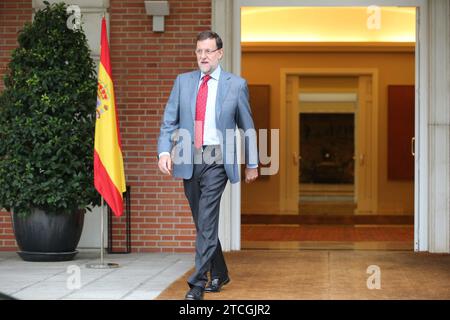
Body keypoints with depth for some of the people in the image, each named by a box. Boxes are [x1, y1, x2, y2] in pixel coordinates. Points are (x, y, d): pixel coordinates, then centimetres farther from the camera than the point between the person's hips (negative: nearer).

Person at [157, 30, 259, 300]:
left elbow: (248, 128, 8)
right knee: (202, 221, 13)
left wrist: (252, 164, 11)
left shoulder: (236, 85, 1)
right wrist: (164, 151, -9)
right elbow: (169, 121, 7)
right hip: (188, 159, 4)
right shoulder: (183, 81, 9)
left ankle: (198, 282, -10)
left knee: (207, 221, -13)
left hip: (216, 159, -4)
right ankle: (219, 274, 29)